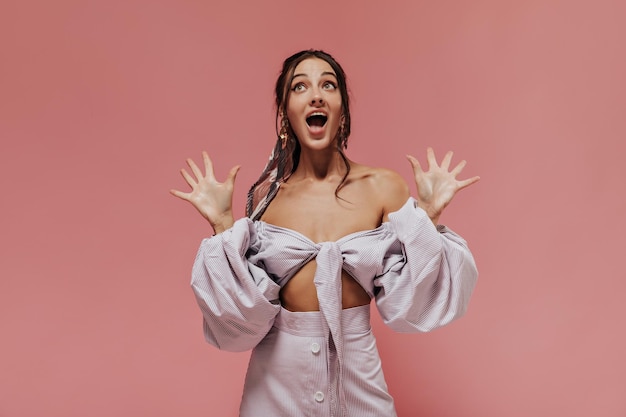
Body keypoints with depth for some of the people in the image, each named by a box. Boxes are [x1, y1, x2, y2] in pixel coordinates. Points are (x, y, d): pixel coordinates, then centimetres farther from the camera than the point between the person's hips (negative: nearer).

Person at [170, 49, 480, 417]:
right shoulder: (267, 194, -6)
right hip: (276, 377, 1)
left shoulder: (384, 188, -9)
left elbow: (408, 302, -10)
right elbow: (242, 313, -8)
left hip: (356, 373, -1)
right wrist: (222, 223, -15)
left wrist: (427, 215, -17)